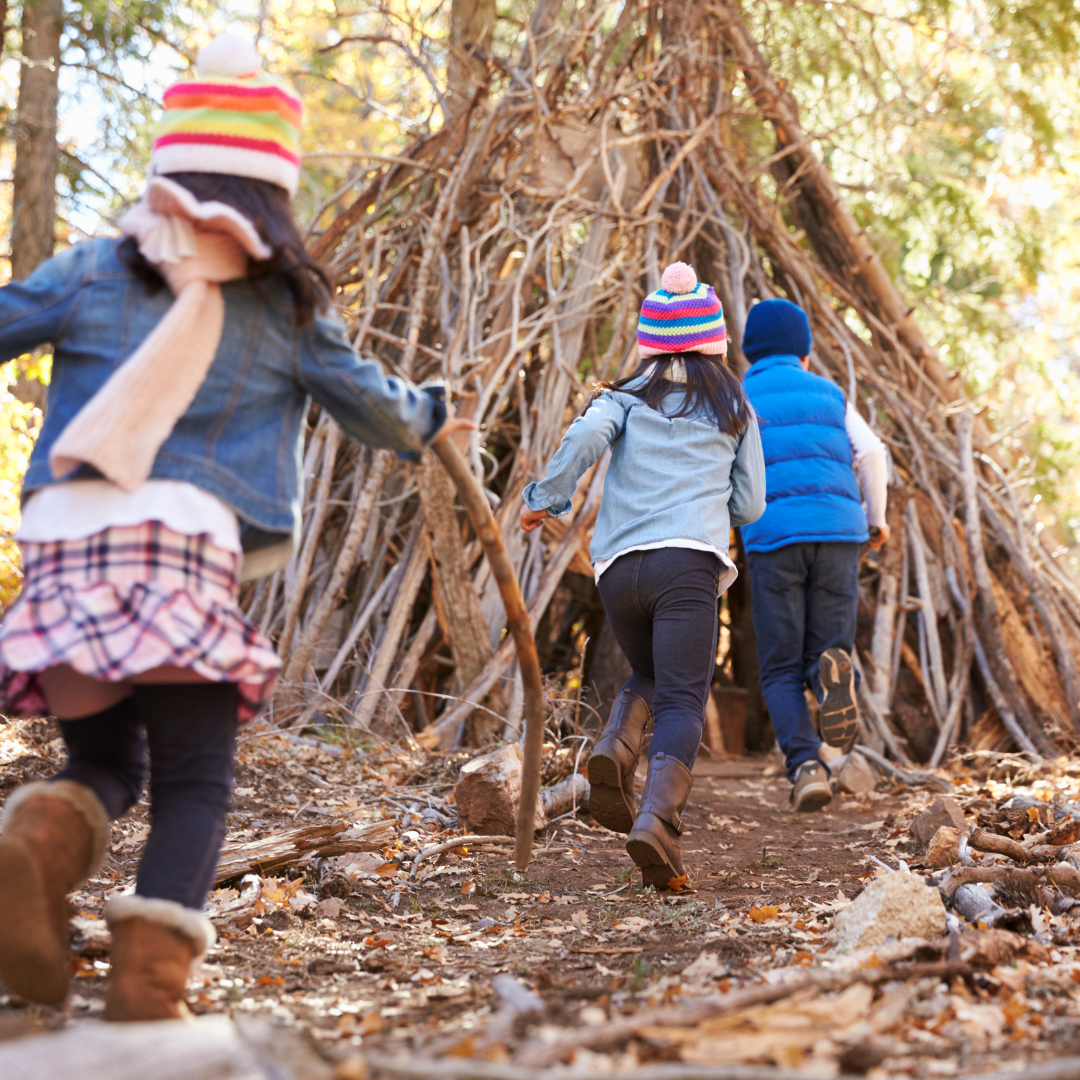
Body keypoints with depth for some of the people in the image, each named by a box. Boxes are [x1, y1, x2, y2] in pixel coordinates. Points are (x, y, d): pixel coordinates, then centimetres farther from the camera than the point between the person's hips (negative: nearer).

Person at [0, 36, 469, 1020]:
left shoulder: (90, 272, 12)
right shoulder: (286, 305, 11)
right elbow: (375, 410, 23)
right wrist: (429, 418, 44)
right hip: (184, 542, -2)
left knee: (103, 759, 18)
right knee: (194, 778, 6)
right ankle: (148, 984, -9)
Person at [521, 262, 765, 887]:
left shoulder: (628, 396, 15)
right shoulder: (735, 407, 18)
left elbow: (586, 436, -7)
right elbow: (749, 505, 18)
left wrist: (546, 499, 5)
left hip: (618, 565, 2)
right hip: (690, 562, -2)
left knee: (650, 677, 25)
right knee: (683, 701, -7)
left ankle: (616, 749, -5)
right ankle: (658, 818, -30)